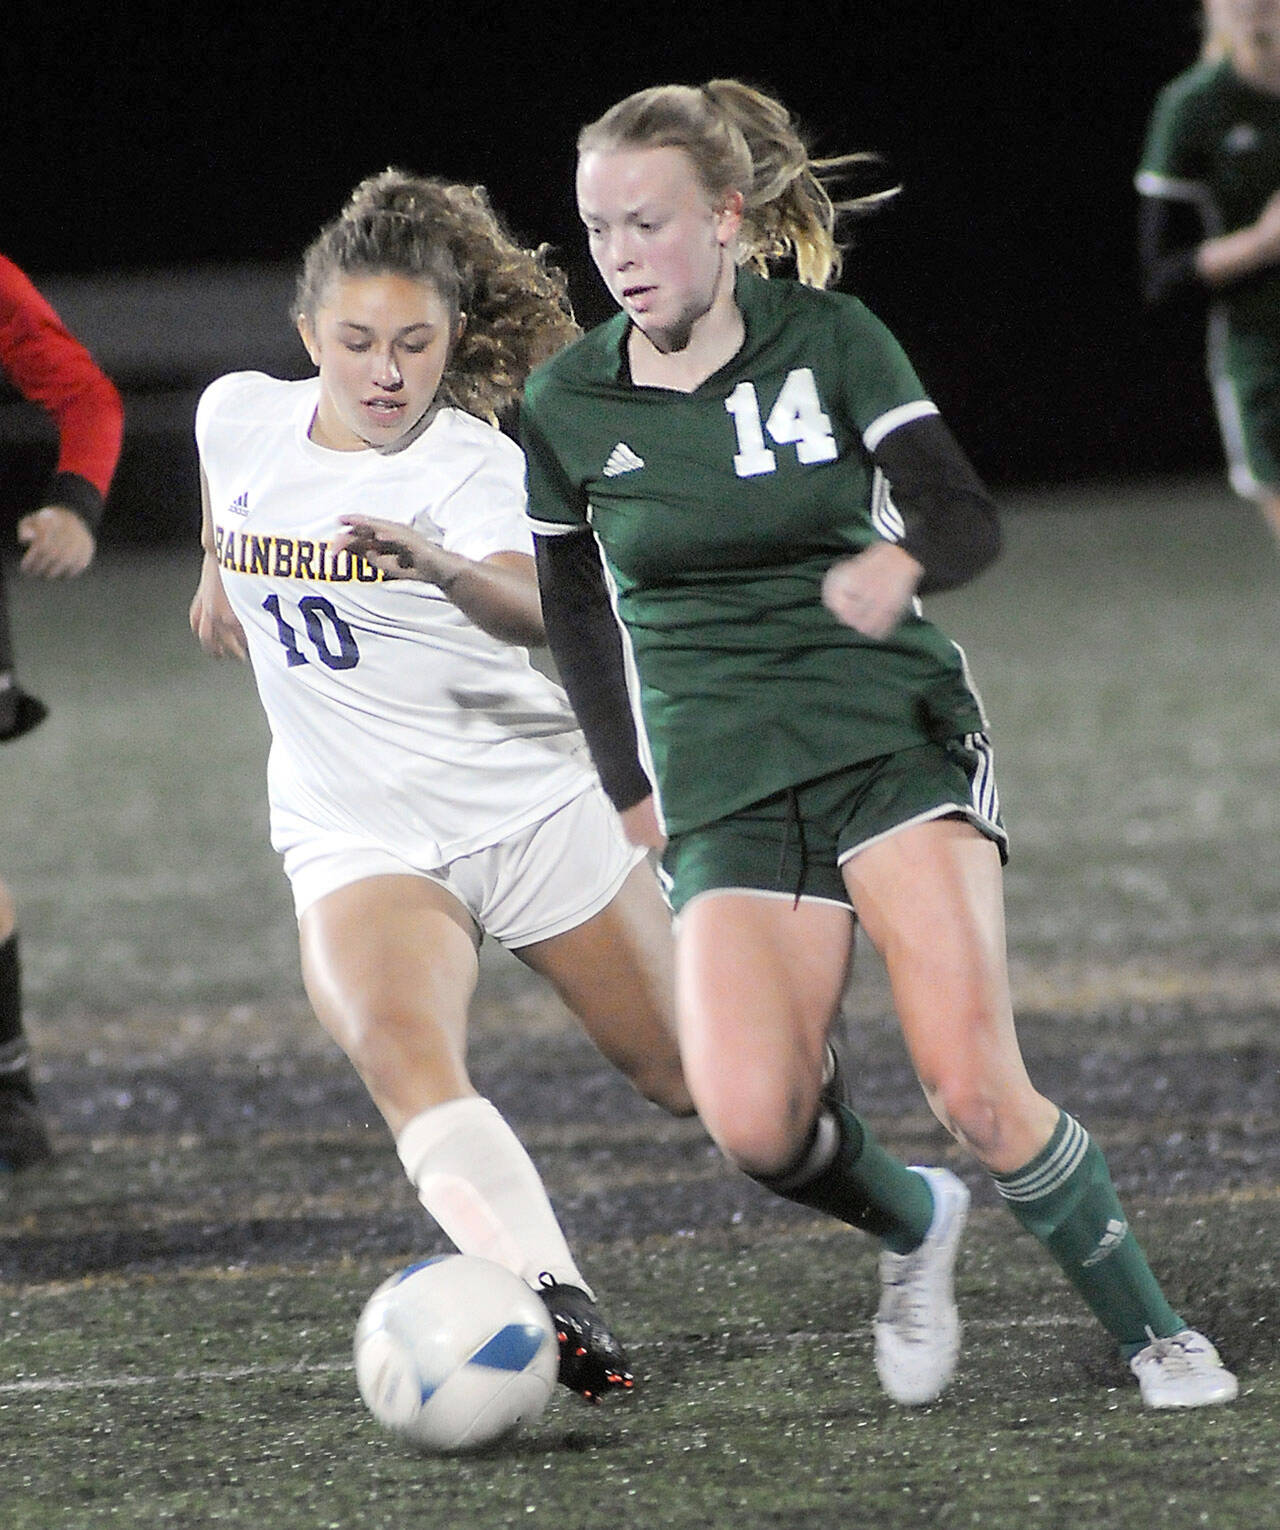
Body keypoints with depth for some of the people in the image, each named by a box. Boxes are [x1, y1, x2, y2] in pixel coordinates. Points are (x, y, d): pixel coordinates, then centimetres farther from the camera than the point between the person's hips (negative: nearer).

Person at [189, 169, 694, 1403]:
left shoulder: (477, 469, -17)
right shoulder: (239, 418, -3)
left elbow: (538, 612, -38)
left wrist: (441, 565, -58)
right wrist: (218, 575, 40)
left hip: (530, 808, -2)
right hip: (358, 838, 2)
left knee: (702, 1078, 10)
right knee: (403, 1056, -30)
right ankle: (551, 1301, -47)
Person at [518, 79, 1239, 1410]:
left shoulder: (829, 343, -3)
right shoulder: (565, 405, 2)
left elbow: (963, 515, -13)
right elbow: (573, 603, 17)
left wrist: (897, 563, -36)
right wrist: (634, 791, 12)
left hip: (896, 739, -2)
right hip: (725, 792, 2)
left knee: (972, 1086, -19)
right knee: (752, 1120, -20)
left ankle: (1157, 1338, 1)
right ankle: (911, 1226, 13)